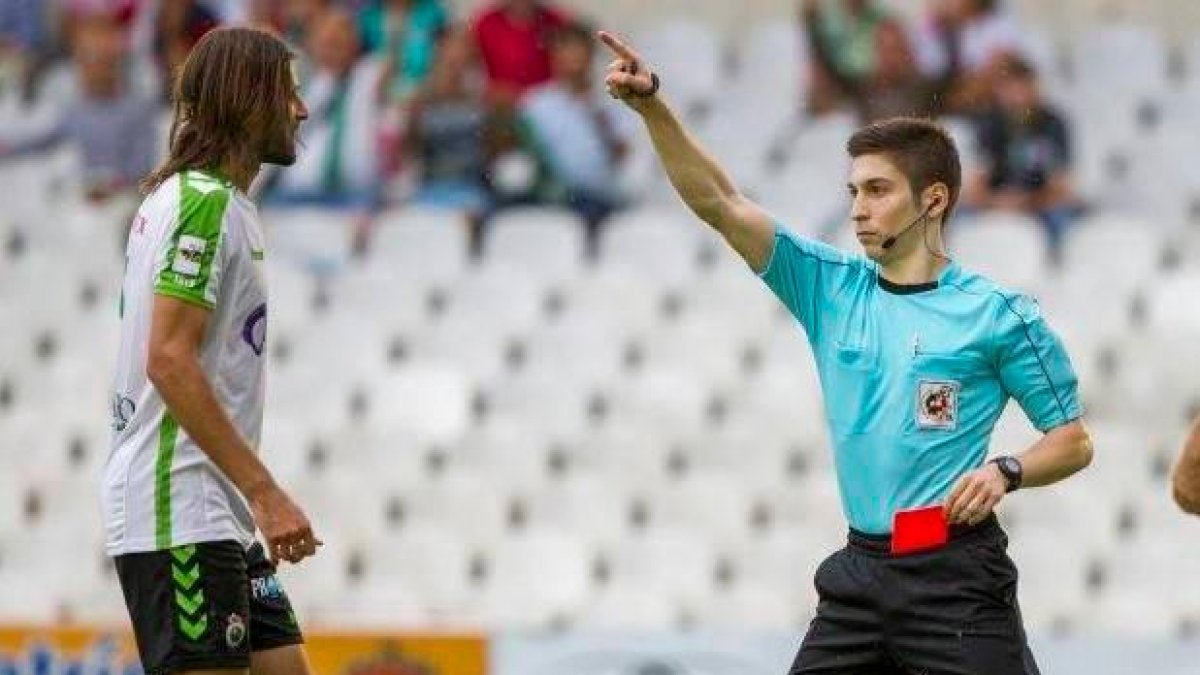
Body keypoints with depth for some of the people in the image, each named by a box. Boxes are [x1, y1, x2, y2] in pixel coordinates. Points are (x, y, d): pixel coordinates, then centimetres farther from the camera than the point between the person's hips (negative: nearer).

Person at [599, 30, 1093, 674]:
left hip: (956, 579, -5)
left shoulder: (998, 313, -2)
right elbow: (720, 203, 2)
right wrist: (651, 106, -9)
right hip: (859, 572, 5)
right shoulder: (831, 286, 10)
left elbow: (1073, 441, 4)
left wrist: (1006, 471, -16)